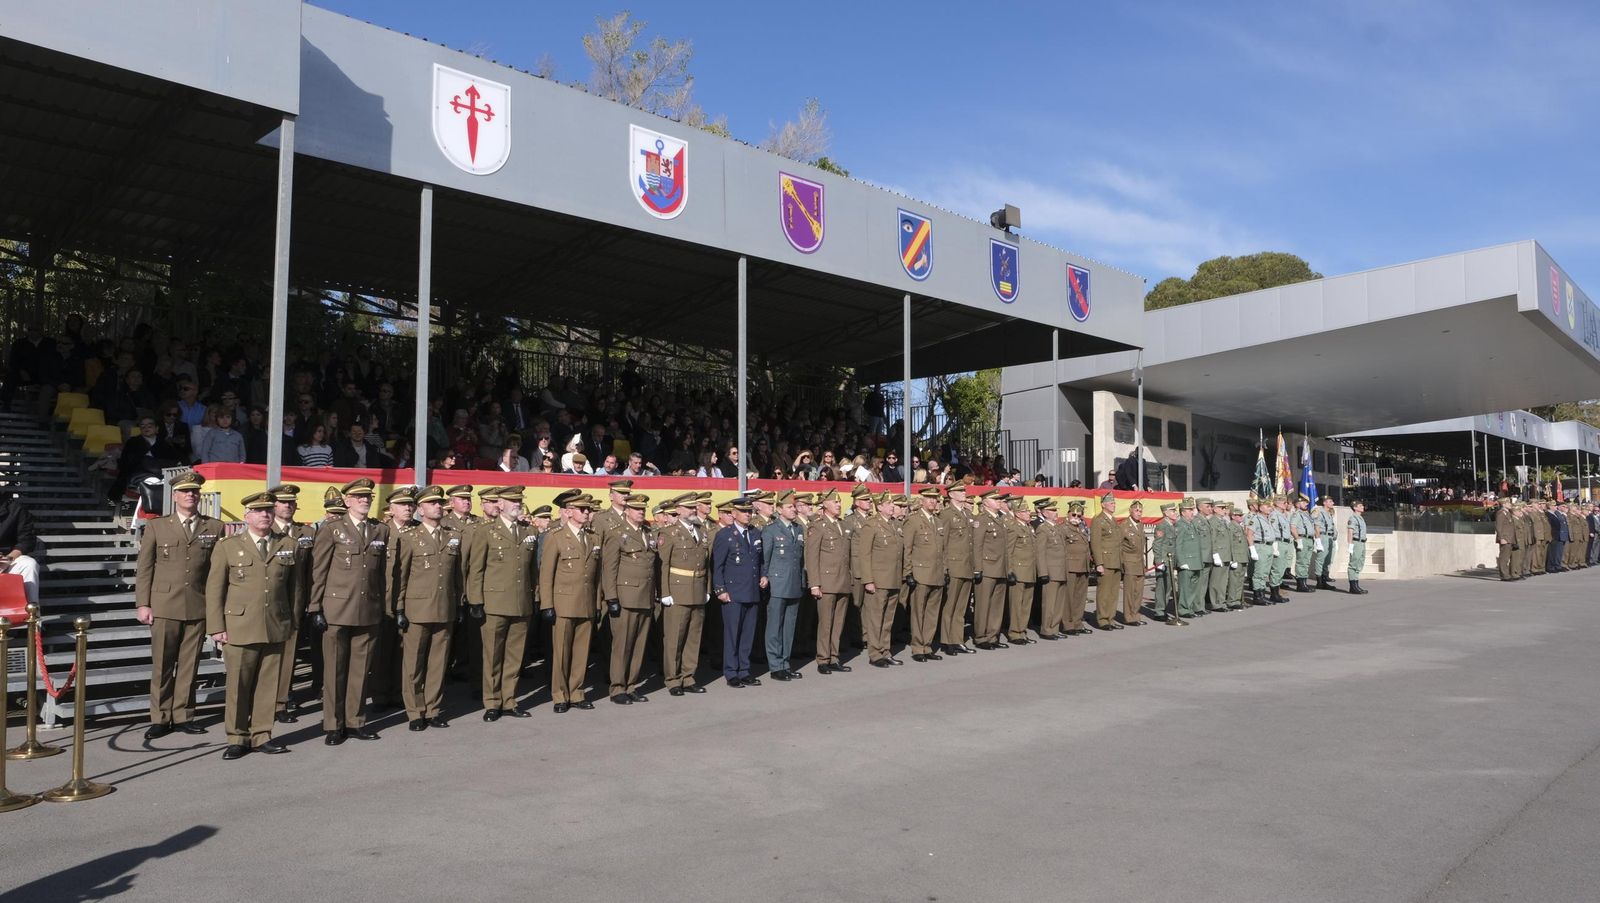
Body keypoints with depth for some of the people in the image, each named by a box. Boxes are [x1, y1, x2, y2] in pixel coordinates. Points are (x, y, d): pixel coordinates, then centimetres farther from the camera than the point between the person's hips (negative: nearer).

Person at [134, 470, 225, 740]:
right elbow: (144, 569, 5)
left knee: (189, 665, 6)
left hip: (199, 608, 1)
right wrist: (143, 604, -1)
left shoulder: (214, 528, 6)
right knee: (162, 665, 5)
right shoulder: (156, 527, 6)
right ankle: (160, 718, 14)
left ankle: (182, 715, 16)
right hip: (164, 607, 0)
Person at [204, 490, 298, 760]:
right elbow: (214, 589, 2)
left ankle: (261, 736, 17)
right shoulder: (227, 547, 4)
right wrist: (216, 627, -3)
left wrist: (293, 621, 10)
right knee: (238, 685, 3)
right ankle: (237, 738, 16)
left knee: (268, 685, 6)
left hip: (276, 629, 2)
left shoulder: (289, 546, 10)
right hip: (239, 628, -2)